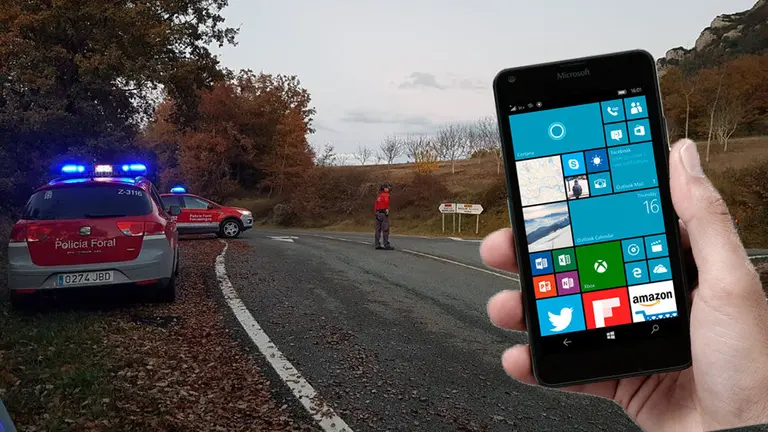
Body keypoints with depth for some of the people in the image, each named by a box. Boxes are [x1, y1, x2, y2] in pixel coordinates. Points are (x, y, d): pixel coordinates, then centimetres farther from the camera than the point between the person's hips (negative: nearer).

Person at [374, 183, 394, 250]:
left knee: (378, 230, 7)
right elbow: (386, 201, -25)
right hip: (384, 213, -9)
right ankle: (386, 245, -11)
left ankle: (377, 245, 7)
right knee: (385, 230, -9)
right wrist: (387, 209, -16)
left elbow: (375, 205, 18)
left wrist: (375, 213, 19)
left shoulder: (379, 196, 19)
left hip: (378, 213, 9)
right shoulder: (385, 195, -6)